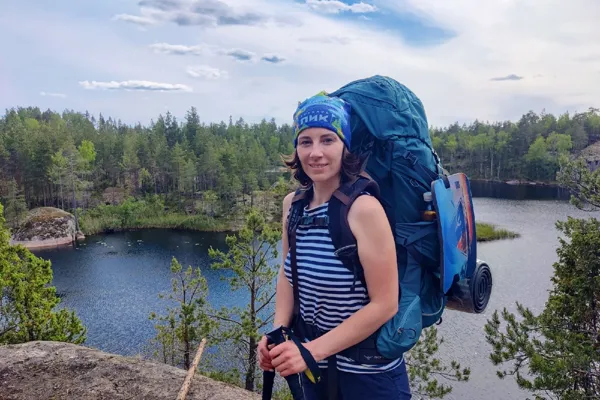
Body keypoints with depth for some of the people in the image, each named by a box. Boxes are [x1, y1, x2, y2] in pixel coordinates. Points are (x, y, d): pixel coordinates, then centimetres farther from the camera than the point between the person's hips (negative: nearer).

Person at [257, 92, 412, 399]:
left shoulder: (363, 208, -22)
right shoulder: (292, 204, -4)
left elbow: (385, 305, -21)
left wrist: (311, 350, -21)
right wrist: (277, 333, -6)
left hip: (368, 375, -5)